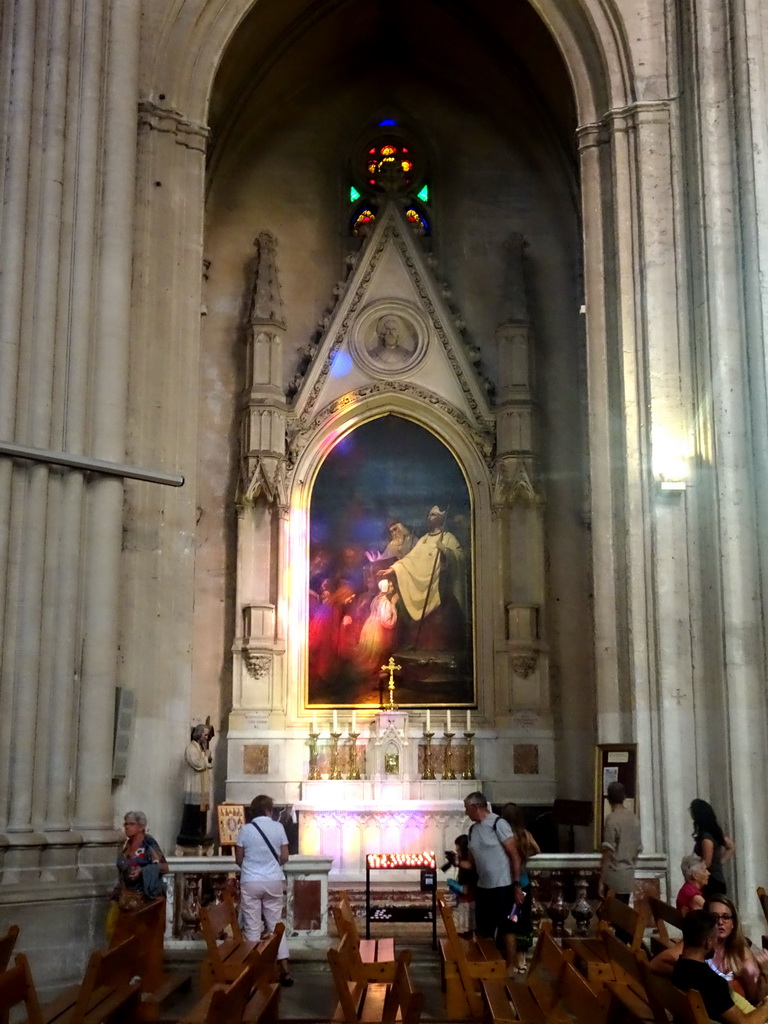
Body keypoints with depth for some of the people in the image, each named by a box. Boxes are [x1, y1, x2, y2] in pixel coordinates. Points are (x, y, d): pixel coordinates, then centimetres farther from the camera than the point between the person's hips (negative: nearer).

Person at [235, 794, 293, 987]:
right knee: (276, 925, 8)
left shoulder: (245, 829, -4)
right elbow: (284, 858, 1)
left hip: (250, 883, -1)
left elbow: (239, 860, 2)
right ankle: (285, 971, 6)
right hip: (273, 882, 1)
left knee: (252, 927, 5)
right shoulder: (278, 827, -2)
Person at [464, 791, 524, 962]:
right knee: (484, 932, 14)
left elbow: (515, 856, -13)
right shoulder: (473, 829, 10)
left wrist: (517, 885, -16)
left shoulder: (498, 823, -12)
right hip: (482, 888, 7)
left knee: (504, 931, 2)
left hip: (503, 887, -7)